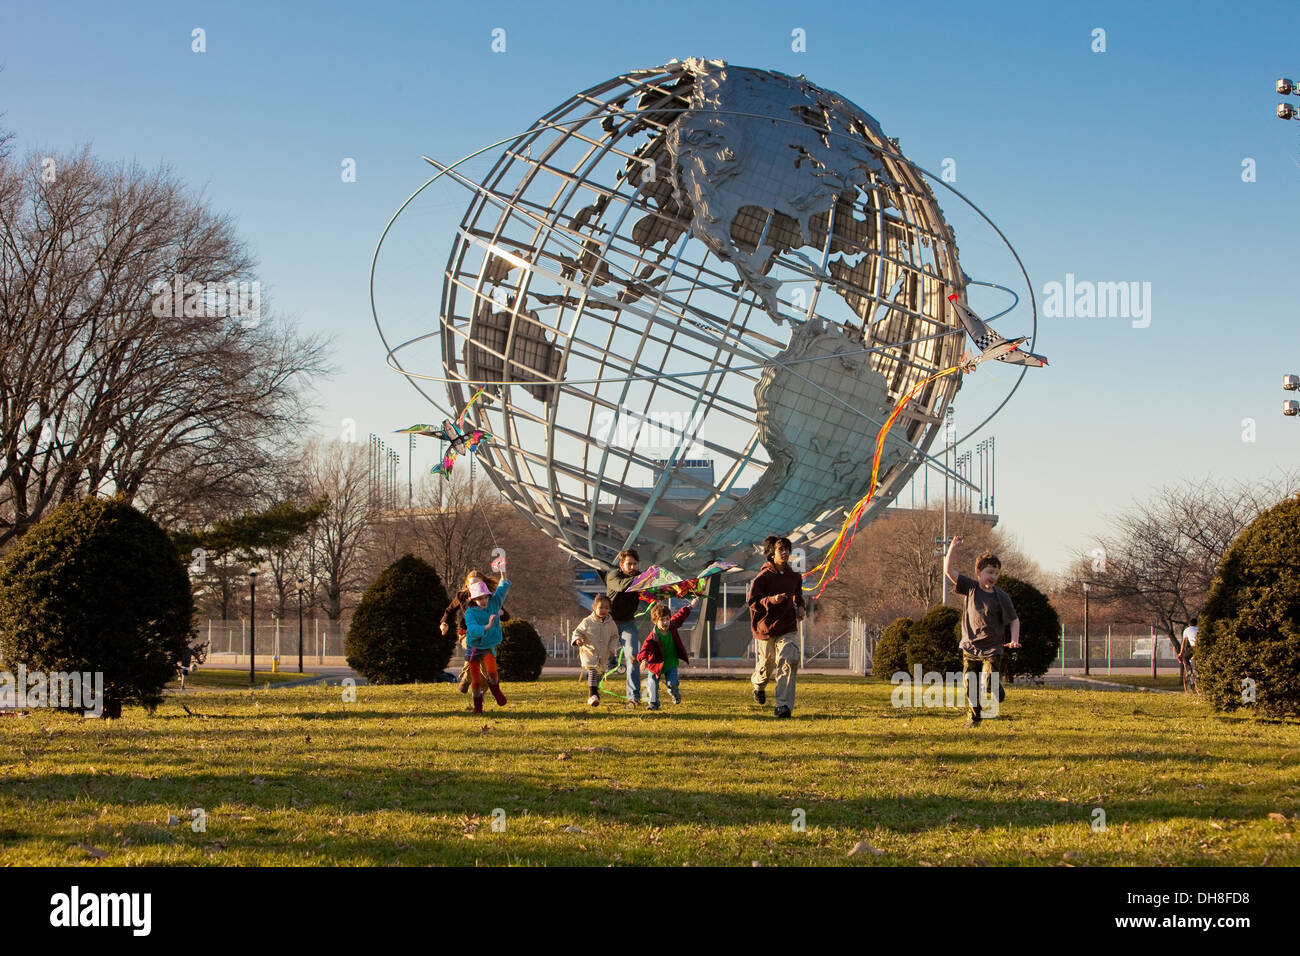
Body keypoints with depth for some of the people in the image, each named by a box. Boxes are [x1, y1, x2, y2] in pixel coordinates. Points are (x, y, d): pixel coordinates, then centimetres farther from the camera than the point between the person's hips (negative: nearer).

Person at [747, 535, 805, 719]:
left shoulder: (794, 576, 5)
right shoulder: (763, 577, -11)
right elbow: (751, 601, -12)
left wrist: (799, 606, 10)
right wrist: (771, 600, -26)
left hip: (787, 628, 2)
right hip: (766, 627, -2)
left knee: (788, 662, -18)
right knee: (766, 665, 13)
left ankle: (784, 705, -18)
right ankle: (759, 686, 51)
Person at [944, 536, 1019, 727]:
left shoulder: (1001, 597, -3)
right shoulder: (970, 588, 0)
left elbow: (1014, 619, 7)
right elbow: (948, 571, -4)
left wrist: (1014, 640, -7)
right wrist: (953, 548, -12)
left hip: (992, 649, -2)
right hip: (970, 647, 2)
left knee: (988, 682, -16)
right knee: (970, 684, 3)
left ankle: (996, 690, 18)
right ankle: (973, 718, 15)